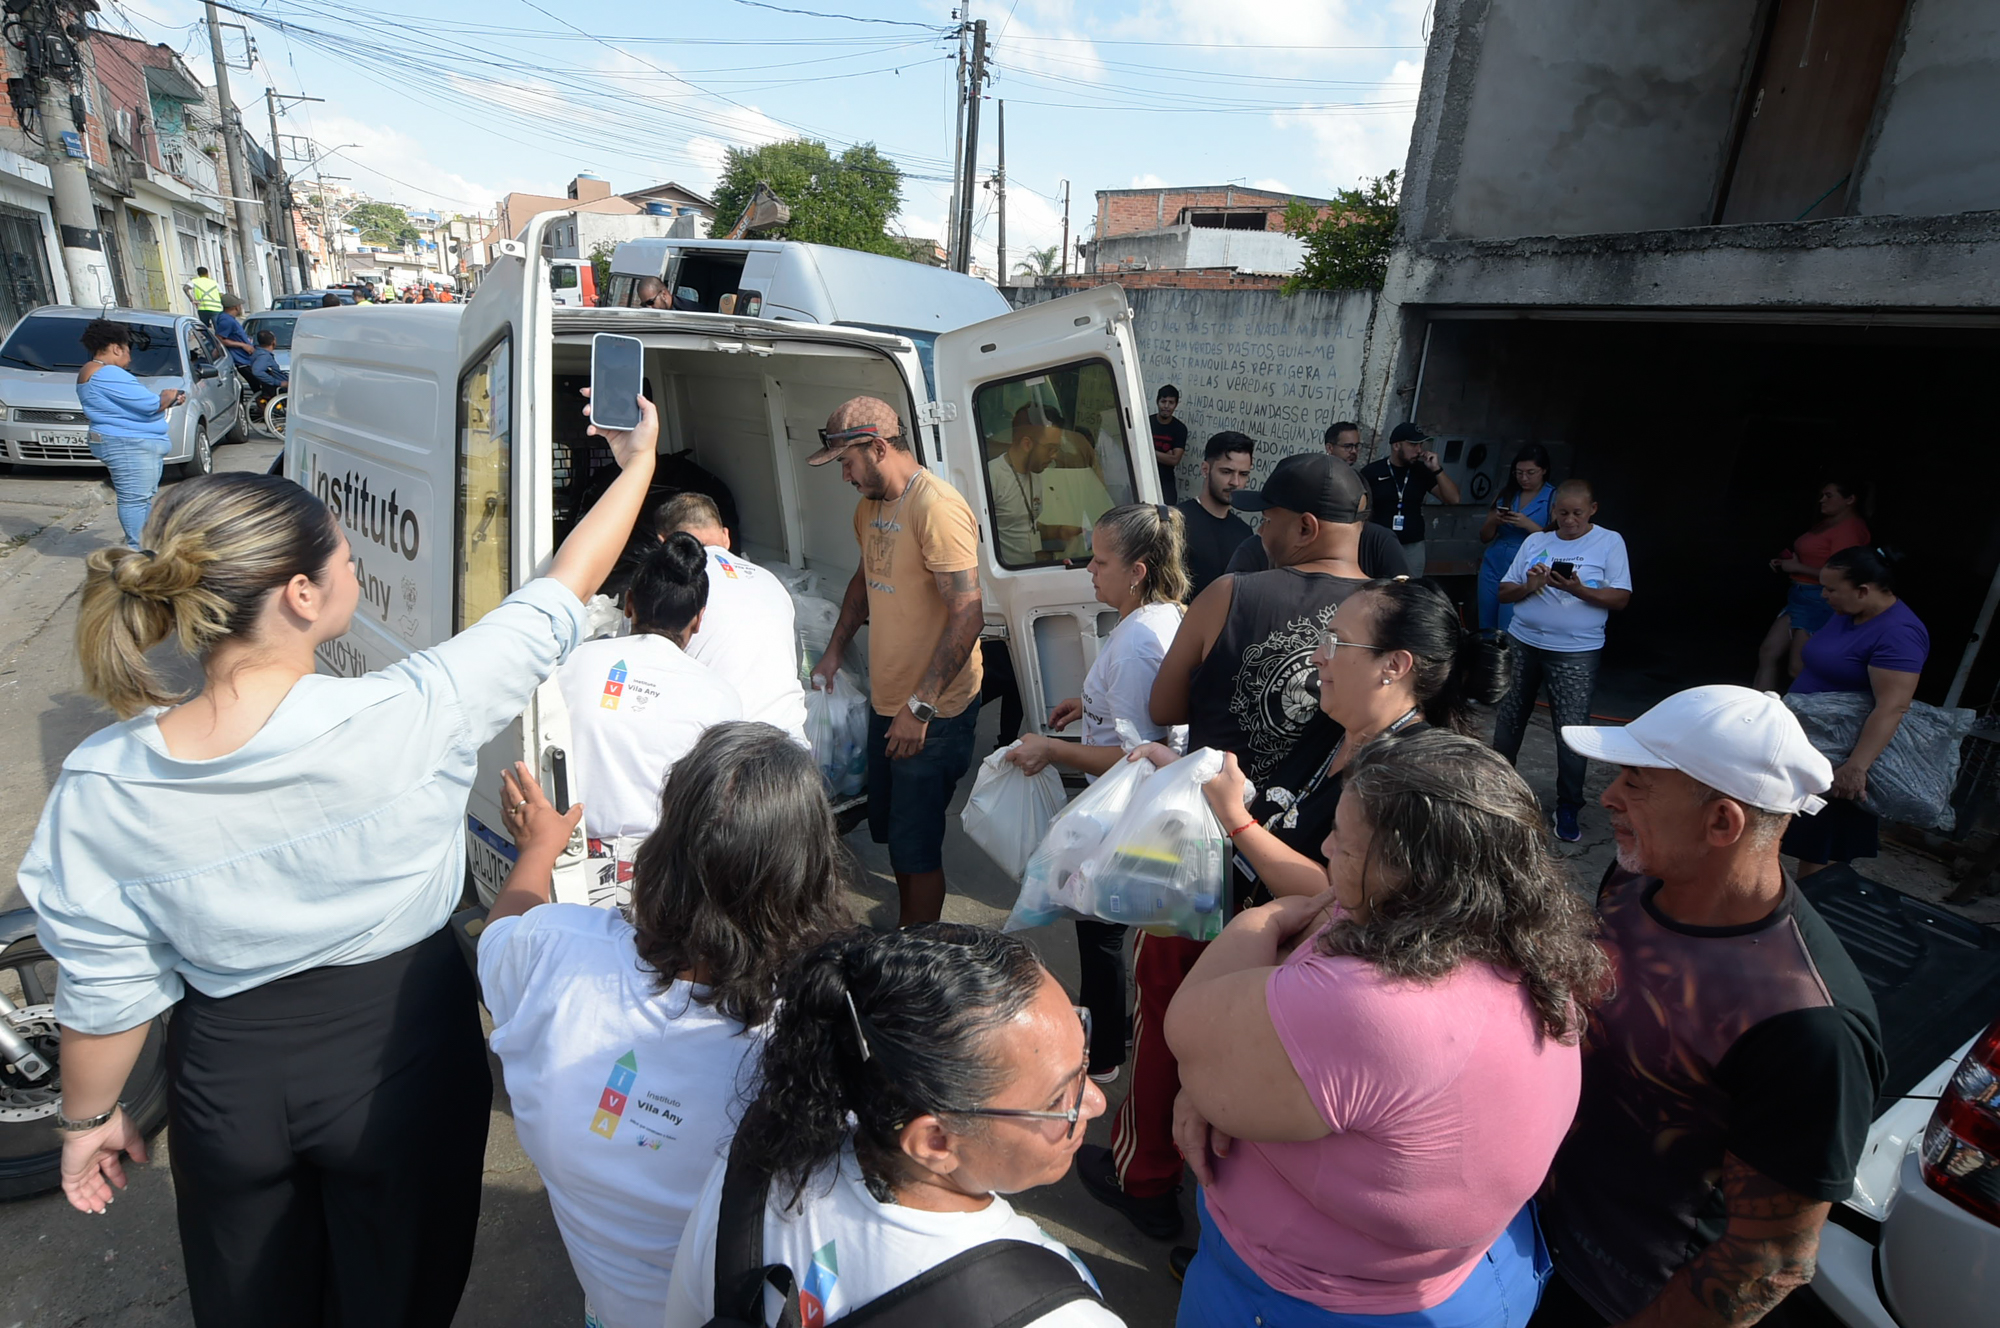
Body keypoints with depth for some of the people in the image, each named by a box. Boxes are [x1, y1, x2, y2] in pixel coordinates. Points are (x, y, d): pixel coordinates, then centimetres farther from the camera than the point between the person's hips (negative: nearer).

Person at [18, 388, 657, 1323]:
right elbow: (561, 594, -17)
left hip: (227, 1082, 3)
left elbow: (104, 989, -7)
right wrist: (640, 459, -4)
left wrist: (89, 1116, 13)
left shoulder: (97, 785, -19)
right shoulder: (407, 718, -30)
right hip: (404, 1068, -2)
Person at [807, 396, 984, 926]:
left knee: (916, 846, 2)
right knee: (888, 829, 21)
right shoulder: (869, 505, 9)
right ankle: (907, 932, 41)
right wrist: (834, 652, 16)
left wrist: (920, 706, -26)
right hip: (885, 702, 9)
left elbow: (968, 614, -26)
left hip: (932, 713, -9)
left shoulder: (937, 508, -21)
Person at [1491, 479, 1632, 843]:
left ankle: (1568, 808, 10)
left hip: (1575, 653, -3)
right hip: (1522, 644, 4)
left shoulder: (1609, 542, -1)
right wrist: (1528, 587, -15)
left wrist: (1579, 590, -22)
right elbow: (1504, 593, 6)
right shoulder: (1534, 542, 8)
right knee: (1509, 720, 13)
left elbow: (1621, 598, -7)